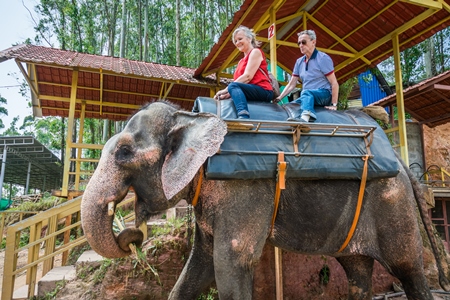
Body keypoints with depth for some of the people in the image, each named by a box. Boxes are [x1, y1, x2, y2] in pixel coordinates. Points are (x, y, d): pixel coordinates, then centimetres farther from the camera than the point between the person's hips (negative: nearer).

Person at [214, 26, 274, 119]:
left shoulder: (255, 52, 4)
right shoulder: (241, 61, 27)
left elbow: (248, 76, -11)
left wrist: (226, 90, -14)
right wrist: (228, 93, -7)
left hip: (263, 91, -8)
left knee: (233, 86, -30)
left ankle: (243, 117, -53)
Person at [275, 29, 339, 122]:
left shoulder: (322, 58, -5)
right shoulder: (299, 62, 14)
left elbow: (334, 83, -8)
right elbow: (291, 84, 14)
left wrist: (334, 104, -15)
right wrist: (279, 97, 0)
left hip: (324, 95, -7)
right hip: (306, 97, 7)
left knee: (306, 93, -40)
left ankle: (305, 117, -67)